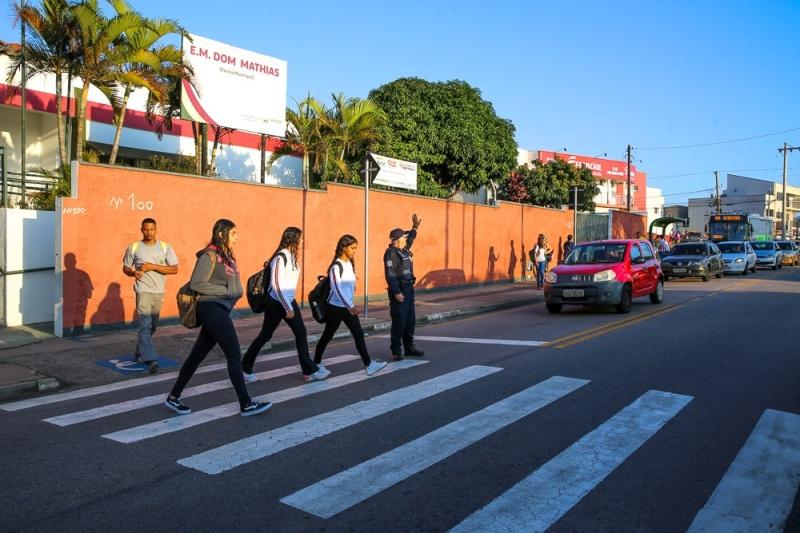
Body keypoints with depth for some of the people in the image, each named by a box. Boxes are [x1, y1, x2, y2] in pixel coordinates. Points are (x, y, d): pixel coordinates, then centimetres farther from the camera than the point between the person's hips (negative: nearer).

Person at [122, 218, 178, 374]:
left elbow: (174, 269, -4)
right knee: (145, 324, -15)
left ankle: (139, 352, 35)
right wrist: (133, 273, -13)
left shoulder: (165, 248, 2)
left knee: (152, 326, 14)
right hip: (143, 290, -3)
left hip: (159, 291, 3)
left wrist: (153, 267, -14)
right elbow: (125, 267, 10)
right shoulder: (134, 248, 1)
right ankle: (150, 359, -21)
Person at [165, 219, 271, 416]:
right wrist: (226, 291, -15)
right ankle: (246, 404, -1)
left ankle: (173, 397, 24)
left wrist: (235, 292, 0)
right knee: (234, 354, -7)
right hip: (212, 309, -9)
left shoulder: (227, 256, 14)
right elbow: (196, 284, -17)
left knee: (197, 355, 13)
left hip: (220, 310, 9)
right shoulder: (210, 256, -12)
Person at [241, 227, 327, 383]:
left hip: (289, 301, 8)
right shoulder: (280, 257, -19)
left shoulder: (291, 256, 7)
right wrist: (287, 308, -22)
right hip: (276, 303, -8)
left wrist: (290, 305, 16)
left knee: (301, 333, 5)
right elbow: (276, 284, -22)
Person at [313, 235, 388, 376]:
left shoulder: (350, 263, 5)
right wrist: (350, 306, -36)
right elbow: (337, 289, -27)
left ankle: (368, 365, 0)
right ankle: (316, 363, 23)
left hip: (348, 307, 7)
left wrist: (350, 306, 17)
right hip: (336, 307, -7)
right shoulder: (336, 266, -19)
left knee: (359, 334, 0)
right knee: (327, 336, 7)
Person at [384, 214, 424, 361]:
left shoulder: (404, 250, 13)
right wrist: (396, 292, -25)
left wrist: (415, 227, 31)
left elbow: (410, 239, 36)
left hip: (409, 289, 10)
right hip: (399, 291, -9)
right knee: (399, 321, -7)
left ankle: (409, 347, 24)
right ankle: (396, 351, 0)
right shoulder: (391, 254, -15)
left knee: (411, 320, 14)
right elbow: (390, 275, -21)